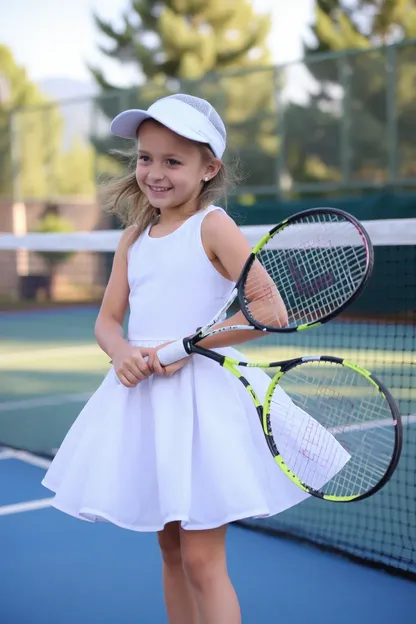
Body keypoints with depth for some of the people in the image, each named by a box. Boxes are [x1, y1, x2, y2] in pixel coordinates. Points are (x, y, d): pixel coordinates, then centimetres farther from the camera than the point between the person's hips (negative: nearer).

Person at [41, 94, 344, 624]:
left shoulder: (212, 225, -7)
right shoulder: (135, 235, 11)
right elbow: (107, 320, 12)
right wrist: (122, 353, -11)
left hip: (203, 392, -6)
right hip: (144, 393, 6)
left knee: (202, 560, -4)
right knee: (170, 549, 14)